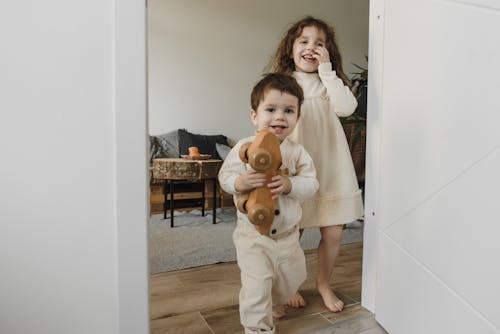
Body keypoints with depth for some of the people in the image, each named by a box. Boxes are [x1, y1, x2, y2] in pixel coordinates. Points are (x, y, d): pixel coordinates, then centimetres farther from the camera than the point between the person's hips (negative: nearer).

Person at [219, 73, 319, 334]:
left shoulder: (297, 151, -6)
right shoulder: (244, 148, -12)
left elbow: (311, 183, -10)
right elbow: (225, 176, -10)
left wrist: (289, 184, -29)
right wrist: (240, 182, -32)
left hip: (287, 233, 4)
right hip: (252, 233, -4)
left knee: (292, 278, 23)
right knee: (257, 286, -4)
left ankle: (275, 302, 55)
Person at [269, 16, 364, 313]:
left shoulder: (329, 84, 8)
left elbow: (347, 107, -12)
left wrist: (326, 69, -10)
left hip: (330, 168, 2)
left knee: (334, 233, 6)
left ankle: (324, 283, 33)